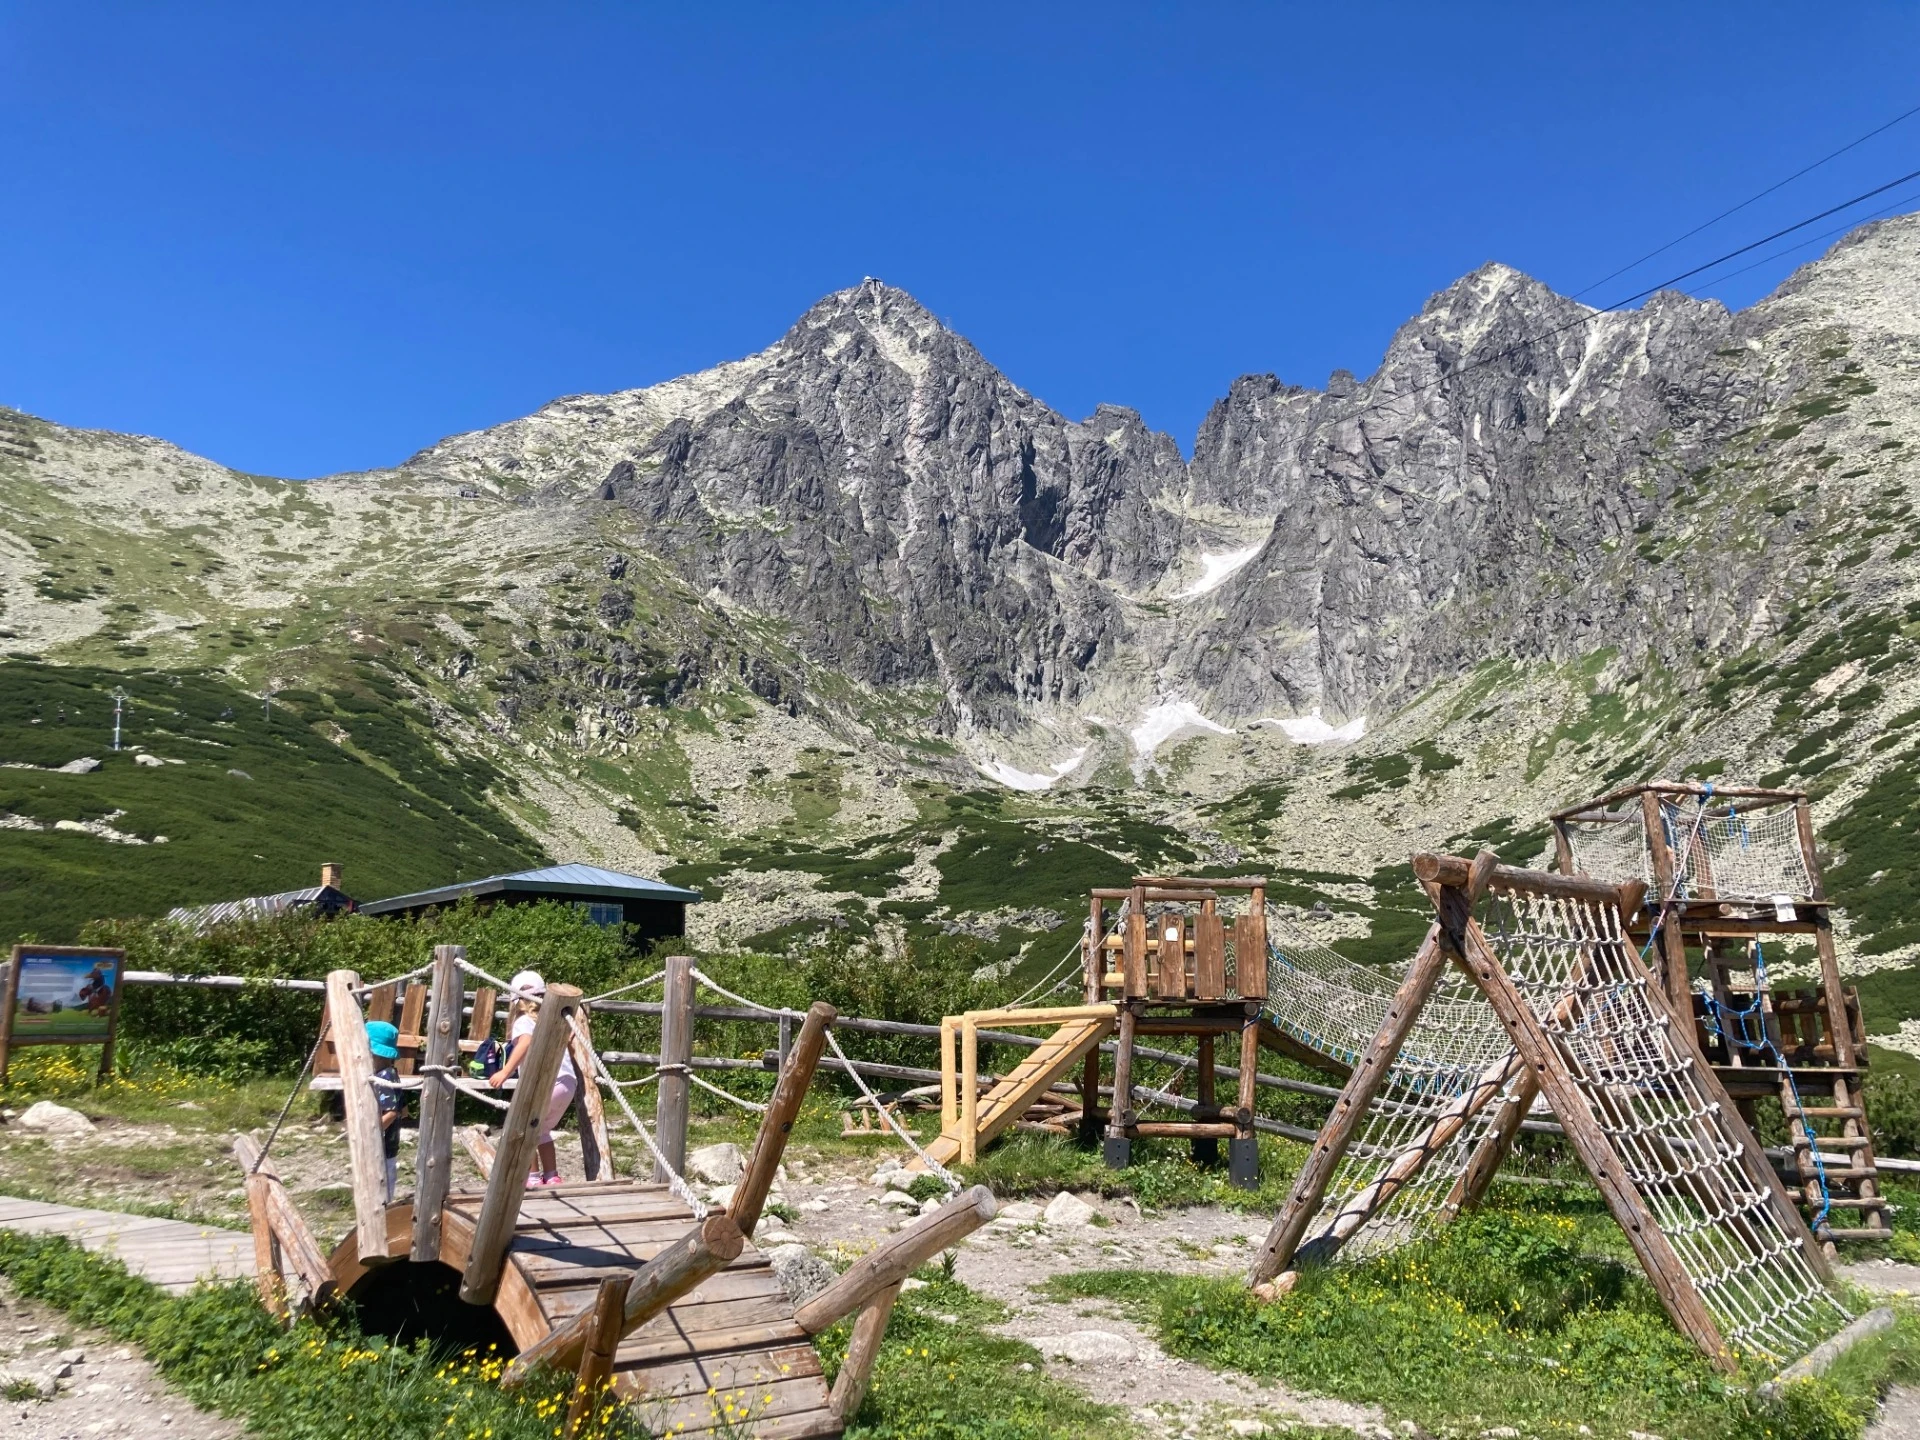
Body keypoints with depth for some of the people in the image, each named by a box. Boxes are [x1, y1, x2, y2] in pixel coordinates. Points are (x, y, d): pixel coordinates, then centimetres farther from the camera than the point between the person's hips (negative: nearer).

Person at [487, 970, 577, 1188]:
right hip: (569, 1081, 7)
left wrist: (505, 1072, -26)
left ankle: (532, 1178, 8)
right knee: (542, 1130, 25)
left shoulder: (523, 1021, 3)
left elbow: (525, 1042, -19)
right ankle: (551, 1176, 25)